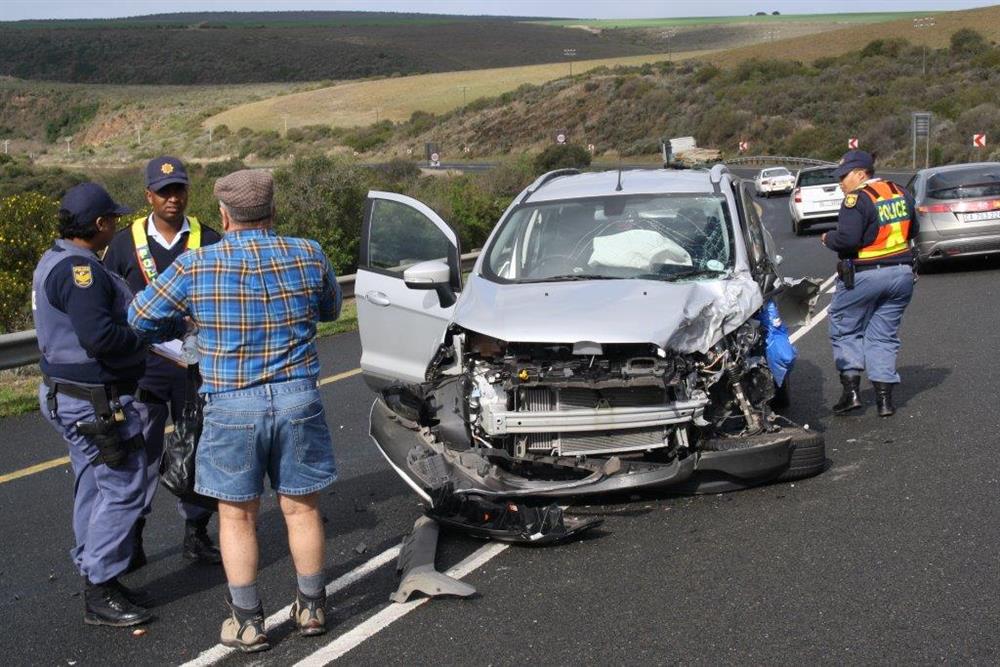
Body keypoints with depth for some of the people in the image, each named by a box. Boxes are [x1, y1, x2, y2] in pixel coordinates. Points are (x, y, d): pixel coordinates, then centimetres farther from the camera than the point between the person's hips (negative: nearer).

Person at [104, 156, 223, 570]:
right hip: (143, 368, -1)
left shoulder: (208, 241, 2)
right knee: (140, 453, 4)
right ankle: (131, 539, 14)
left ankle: (196, 534, 22)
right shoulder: (125, 242, 3)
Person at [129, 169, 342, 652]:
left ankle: (248, 622, 18)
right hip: (298, 401, 2)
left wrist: (183, 326, 21)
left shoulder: (195, 267, -8)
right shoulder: (308, 255, -2)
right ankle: (311, 608, 27)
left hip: (232, 408, -2)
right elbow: (331, 309, 16)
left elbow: (140, 319, 3)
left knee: (237, 517, 11)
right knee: (301, 509, 15)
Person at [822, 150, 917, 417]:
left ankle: (851, 390, 3)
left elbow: (847, 239, -24)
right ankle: (884, 398, 7)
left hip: (864, 275, -6)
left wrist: (828, 239, -6)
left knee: (844, 330, 10)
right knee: (884, 335, 12)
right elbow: (912, 230, 17)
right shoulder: (901, 194, 9)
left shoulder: (857, 199, -15)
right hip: (902, 273, 7)